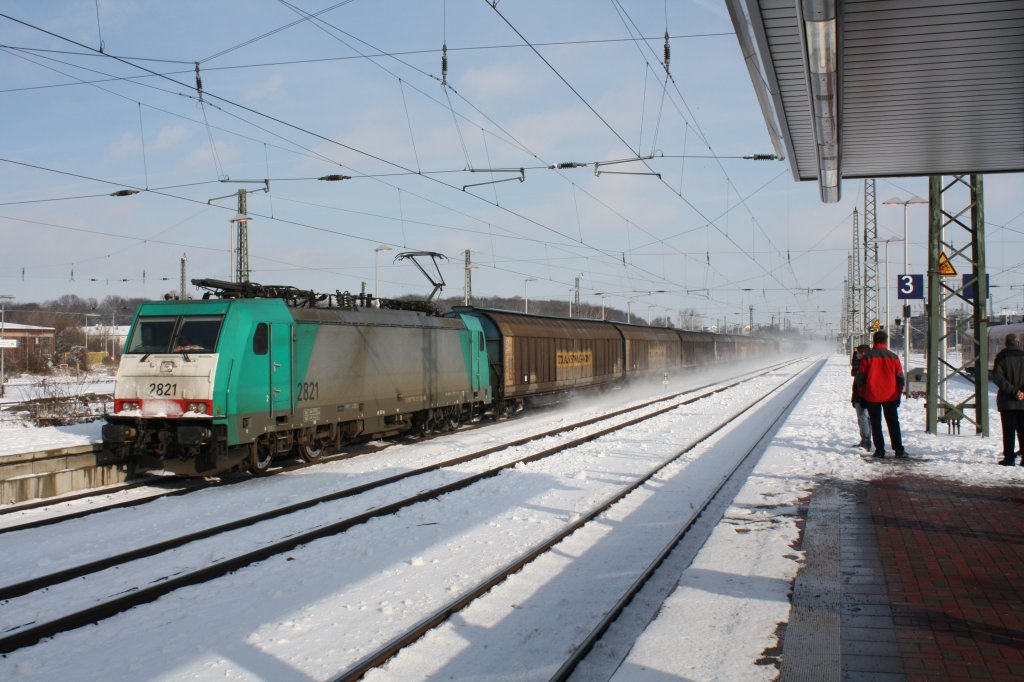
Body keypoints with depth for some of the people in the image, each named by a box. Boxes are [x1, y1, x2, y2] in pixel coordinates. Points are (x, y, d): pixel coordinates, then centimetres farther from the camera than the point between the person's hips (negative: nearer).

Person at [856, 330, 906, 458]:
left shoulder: (867, 357, -5)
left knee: (875, 423, 5)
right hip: (890, 396, 1)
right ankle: (899, 449, 5)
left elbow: (860, 378, -2)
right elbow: (900, 378, 4)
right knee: (893, 423, 9)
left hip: (872, 397, -1)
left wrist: (863, 395, 7)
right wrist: (898, 394, 13)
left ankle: (879, 450, 2)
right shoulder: (893, 357, 0)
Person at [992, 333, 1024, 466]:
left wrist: (1012, 390, -14)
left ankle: (1009, 457, -2)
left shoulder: (1001, 357, -1)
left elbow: (997, 377, -12)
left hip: (1007, 400, -2)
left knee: (1008, 430, 0)